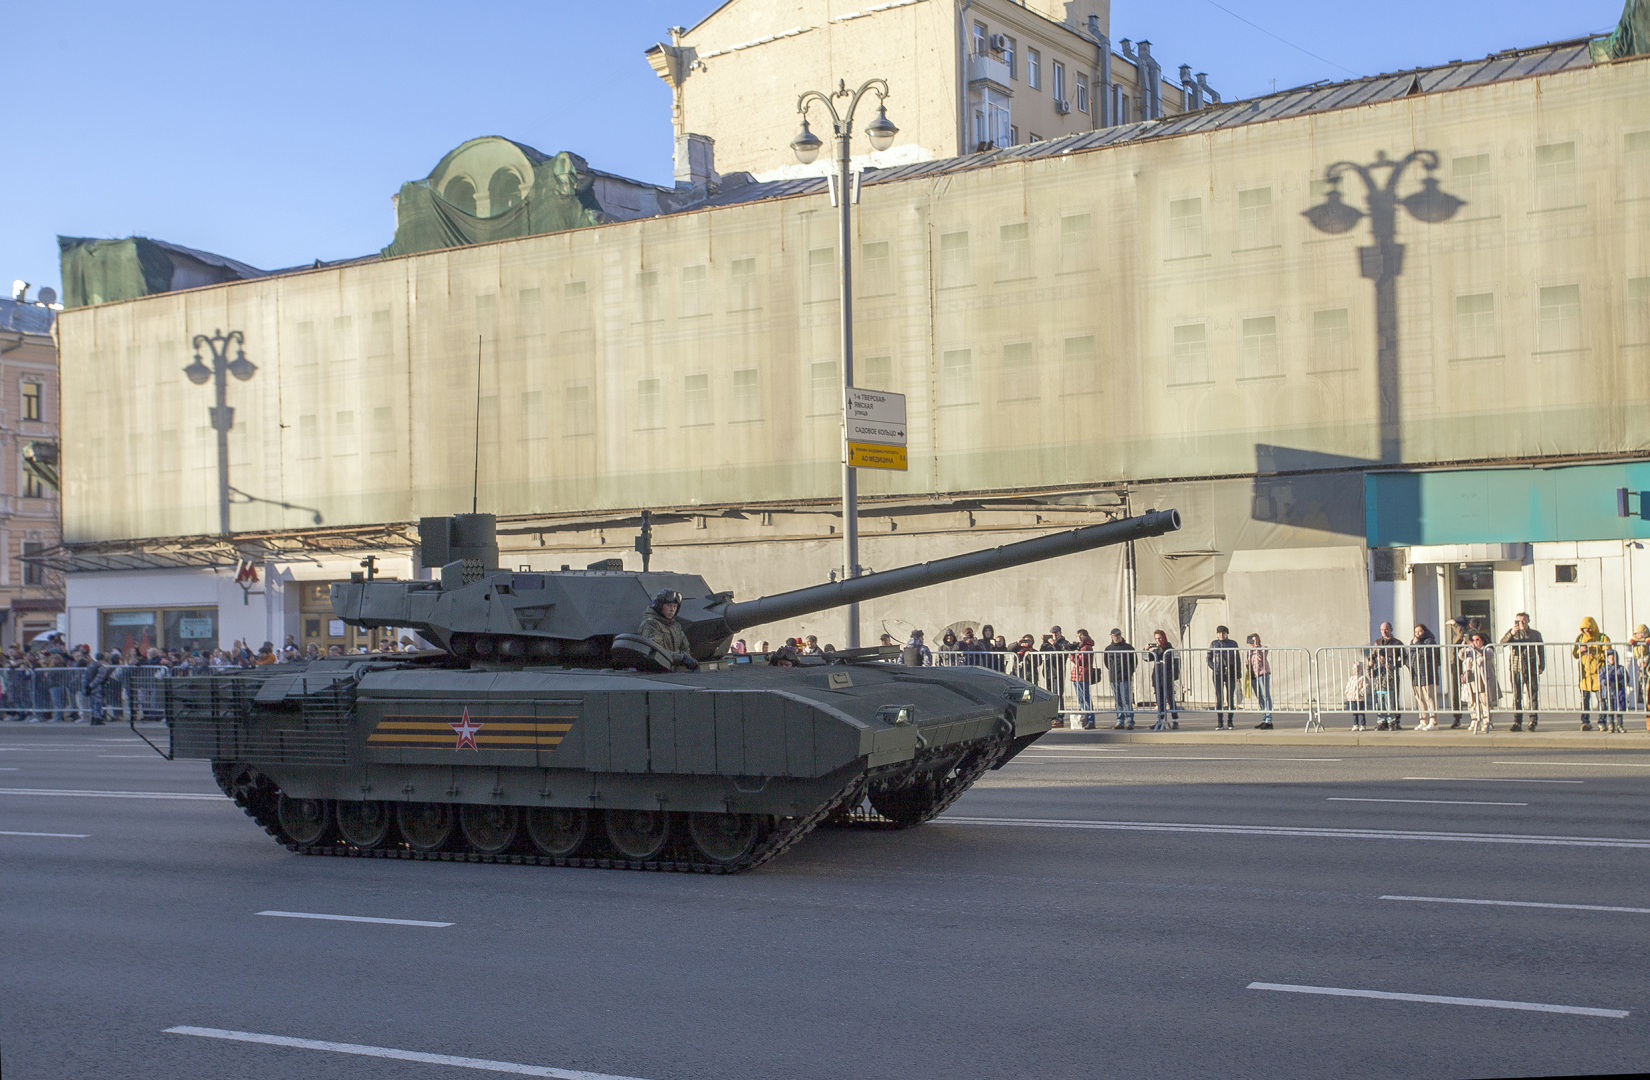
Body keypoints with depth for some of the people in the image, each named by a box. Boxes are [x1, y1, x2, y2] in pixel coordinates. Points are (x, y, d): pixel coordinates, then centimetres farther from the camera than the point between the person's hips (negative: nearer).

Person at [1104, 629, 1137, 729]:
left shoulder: (1128, 647, 2)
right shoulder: (1108, 649, 11)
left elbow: (1135, 661, 6)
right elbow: (1106, 661, 23)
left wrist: (1129, 671, 0)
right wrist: (1111, 670, 13)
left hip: (1125, 678, -4)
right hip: (1113, 679, 4)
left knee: (1126, 700, -11)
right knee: (1118, 701, 8)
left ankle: (1129, 721, -12)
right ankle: (1120, 721, 13)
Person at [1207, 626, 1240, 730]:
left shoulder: (1233, 644, 7)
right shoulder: (1214, 644, 8)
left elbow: (1237, 660, 9)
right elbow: (1209, 659, 11)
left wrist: (1238, 674, 2)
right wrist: (1214, 668, -6)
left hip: (1230, 673, 0)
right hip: (1217, 674, 0)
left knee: (1230, 698, -1)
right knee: (1219, 698, -2)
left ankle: (1230, 722, 4)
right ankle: (1219, 723, 0)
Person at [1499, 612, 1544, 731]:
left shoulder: (1535, 634, 14)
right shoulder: (1512, 632, 11)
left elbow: (1541, 651, 16)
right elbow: (1502, 642, -5)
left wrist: (1541, 666, 6)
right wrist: (1511, 634, -22)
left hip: (1532, 669, 1)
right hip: (1516, 669, -1)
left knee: (1533, 696, -2)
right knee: (1517, 696, -2)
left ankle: (1533, 721, 3)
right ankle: (1517, 723, -1)